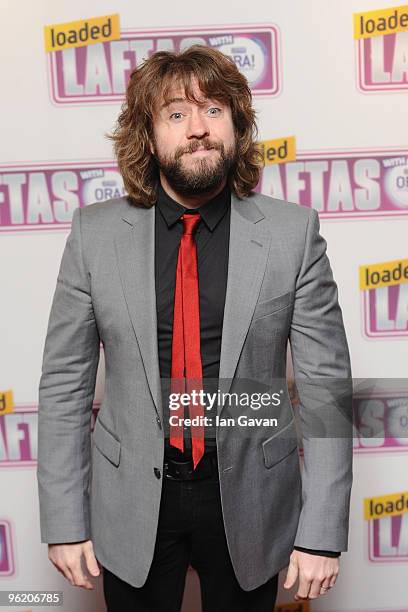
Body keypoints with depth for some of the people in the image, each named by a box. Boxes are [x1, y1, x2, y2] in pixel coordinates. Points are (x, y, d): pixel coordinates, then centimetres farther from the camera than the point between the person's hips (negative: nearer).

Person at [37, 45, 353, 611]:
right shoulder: (95, 232, -6)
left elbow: (326, 385, -7)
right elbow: (65, 381, -3)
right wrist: (65, 522, -3)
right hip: (131, 504, 1)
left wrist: (322, 532, -8)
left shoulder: (293, 231, -9)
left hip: (250, 500, 0)